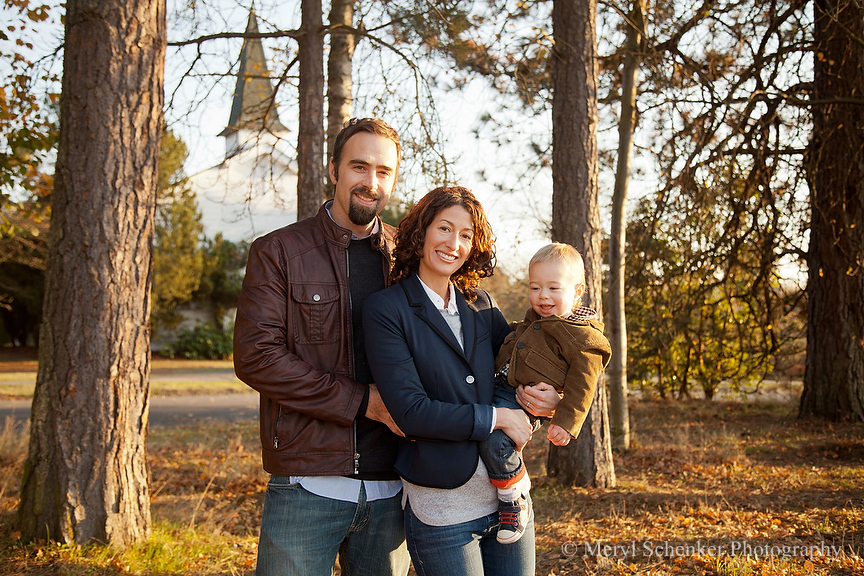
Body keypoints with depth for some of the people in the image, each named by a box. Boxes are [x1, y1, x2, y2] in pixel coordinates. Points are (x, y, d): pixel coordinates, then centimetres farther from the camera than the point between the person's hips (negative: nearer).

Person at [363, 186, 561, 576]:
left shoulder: (481, 305, 7)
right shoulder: (385, 310, -8)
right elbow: (409, 410, -16)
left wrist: (545, 397, -5)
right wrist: (495, 418, -14)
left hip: (510, 498, 5)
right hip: (440, 510, -5)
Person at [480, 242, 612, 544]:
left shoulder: (583, 338, -12)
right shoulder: (536, 317, 14)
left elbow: (581, 386, -13)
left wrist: (565, 423, -17)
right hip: (501, 385, 9)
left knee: (494, 441, -28)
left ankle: (514, 498, -6)